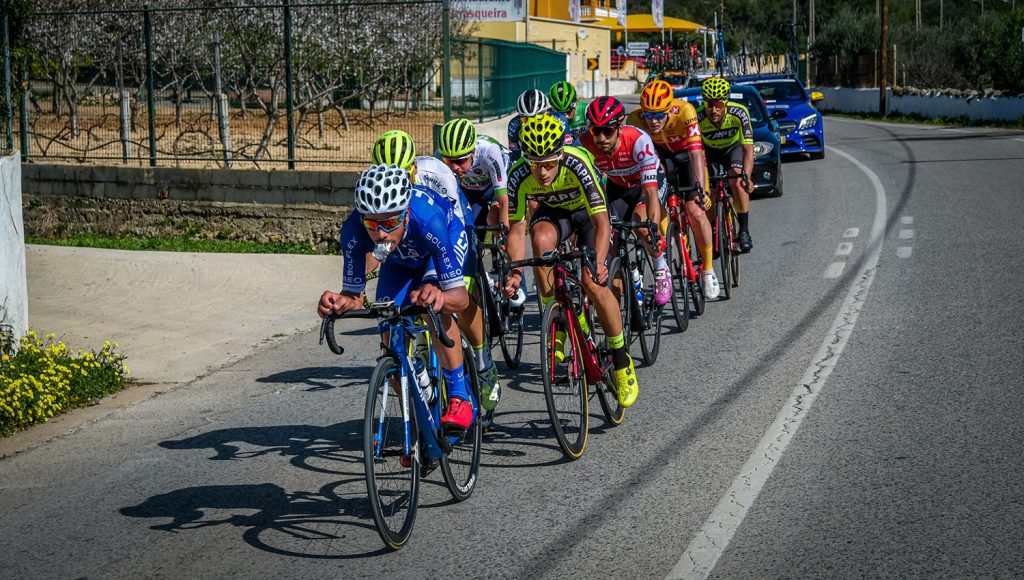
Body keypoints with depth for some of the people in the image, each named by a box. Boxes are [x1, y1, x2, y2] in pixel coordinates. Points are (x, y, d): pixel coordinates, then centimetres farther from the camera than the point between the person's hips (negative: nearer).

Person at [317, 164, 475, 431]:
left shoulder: (427, 220, -45)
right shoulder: (354, 230, -37)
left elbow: (460, 297, -43)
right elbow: (354, 295, -26)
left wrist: (439, 297, -66)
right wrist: (339, 302, -50)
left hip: (449, 236, -4)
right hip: (399, 259, 4)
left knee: (434, 308, -32)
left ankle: (460, 397, -19)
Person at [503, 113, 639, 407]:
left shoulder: (577, 164, -38)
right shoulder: (519, 176, -29)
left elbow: (601, 222, -40)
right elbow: (517, 229, -22)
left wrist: (597, 263, -56)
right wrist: (515, 272, -37)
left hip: (589, 211, -2)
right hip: (553, 210, 2)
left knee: (593, 285, -20)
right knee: (541, 239, -34)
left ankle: (621, 361, 2)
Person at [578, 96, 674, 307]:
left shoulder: (638, 140, -38)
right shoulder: (586, 144, -28)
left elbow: (651, 191, -43)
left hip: (651, 181, -4)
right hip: (618, 185, 4)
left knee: (642, 222, -30)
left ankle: (662, 269, -6)